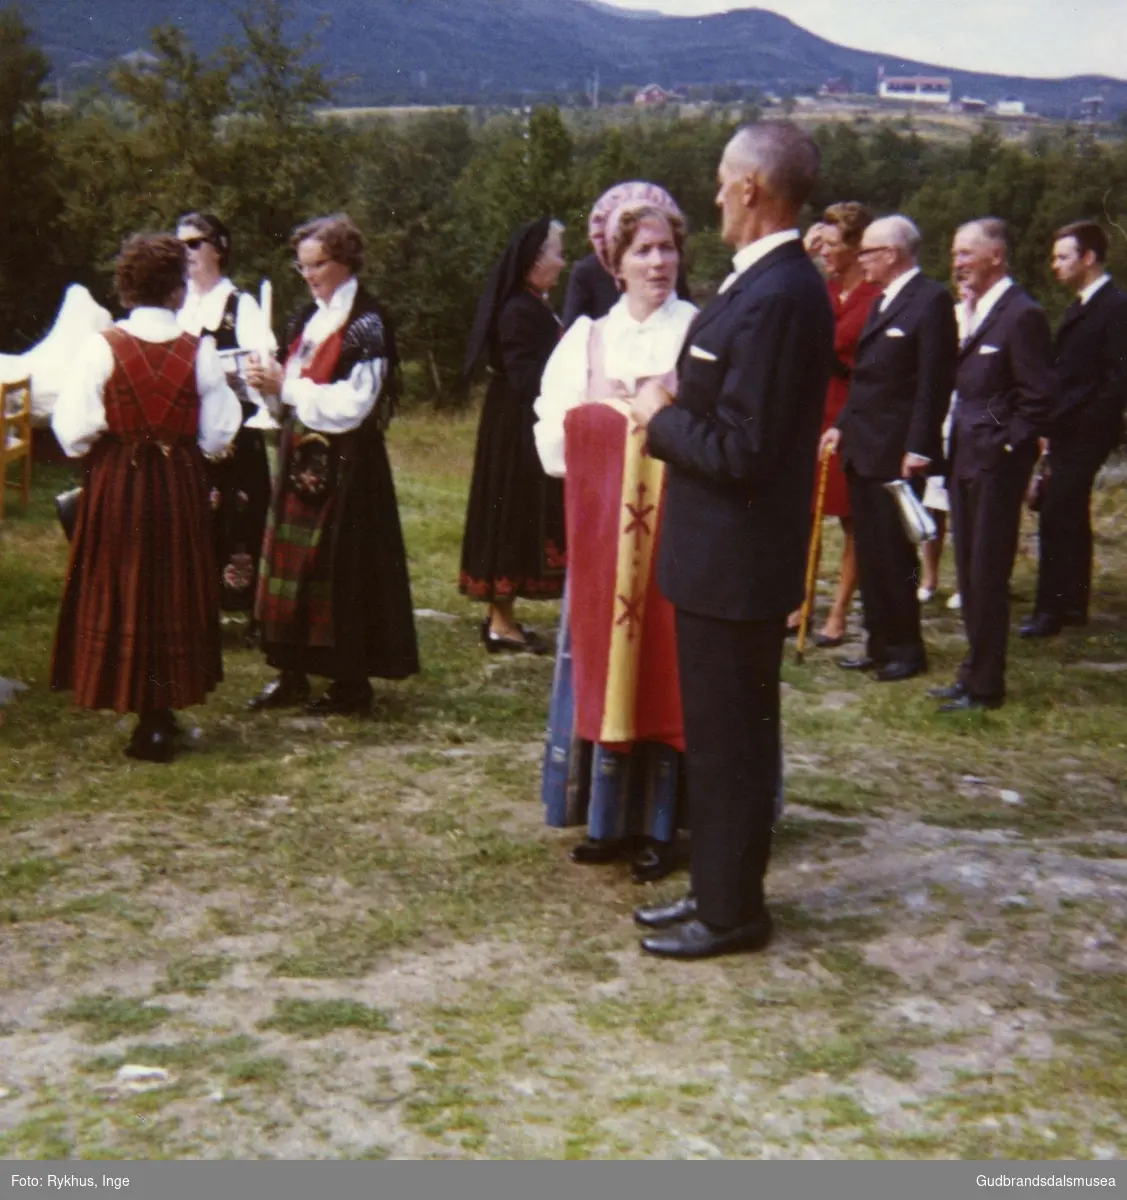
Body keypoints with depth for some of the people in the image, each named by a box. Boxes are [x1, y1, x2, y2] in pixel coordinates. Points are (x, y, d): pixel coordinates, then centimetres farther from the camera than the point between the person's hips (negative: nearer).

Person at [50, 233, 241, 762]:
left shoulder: (102, 347, -11)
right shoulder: (199, 352, -7)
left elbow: (74, 430, -11)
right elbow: (217, 434, -3)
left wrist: (95, 449, 10)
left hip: (117, 485, -1)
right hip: (181, 486, 1)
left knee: (121, 595, 11)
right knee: (173, 595, 12)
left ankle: (151, 721, 15)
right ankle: (161, 714, 17)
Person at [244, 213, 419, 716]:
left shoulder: (365, 326, -11)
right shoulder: (307, 319, 13)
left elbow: (351, 406, -18)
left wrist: (286, 386, -17)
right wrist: (269, 382, -3)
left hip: (344, 466, -8)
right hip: (300, 460, 8)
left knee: (341, 568, -3)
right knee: (291, 562, 8)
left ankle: (351, 681, 7)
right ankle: (292, 671, 16)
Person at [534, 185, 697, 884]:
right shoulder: (586, 339, 10)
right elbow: (554, 442, 6)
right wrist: (625, 429, -8)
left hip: (676, 531, -3)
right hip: (602, 533, 3)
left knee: (666, 674, 0)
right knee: (605, 667, 6)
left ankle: (658, 827, 9)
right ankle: (612, 820, 17)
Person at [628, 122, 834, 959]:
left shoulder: (775, 298, -22)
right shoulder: (778, 283, 10)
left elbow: (740, 451, -24)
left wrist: (662, 417, -11)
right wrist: (675, 414, 4)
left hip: (734, 562, -10)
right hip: (730, 554, 10)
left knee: (728, 738, 2)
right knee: (725, 733, 18)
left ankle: (731, 912, 16)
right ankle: (721, 890, 31)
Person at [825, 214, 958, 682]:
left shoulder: (930, 300, -11)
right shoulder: (882, 301, 17)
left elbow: (935, 383, -16)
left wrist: (918, 449, -19)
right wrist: (841, 425, 15)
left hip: (896, 453, -9)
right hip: (863, 449, 9)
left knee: (894, 555, -1)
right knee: (870, 555, 11)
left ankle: (907, 650, 10)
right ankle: (880, 645, 20)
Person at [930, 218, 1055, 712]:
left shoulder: (1022, 314, -13)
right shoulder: (974, 312, 14)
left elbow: (1039, 397, -14)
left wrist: (1005, 446, -14)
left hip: (995, 463, -9)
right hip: (966, 461, 9)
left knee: (987, 575, -3)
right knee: (970, 573, 14)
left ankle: (984, 685, 6)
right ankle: (975, 671, 24)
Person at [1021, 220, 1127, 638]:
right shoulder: (1080, 306, 16)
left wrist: (1081, 422, -18)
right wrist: (1054, 423, 7)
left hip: (1084, 434, -9)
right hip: (1068, 433, 9)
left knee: (1057, 516, -10)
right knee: (1071, 518, 14)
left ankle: (1050, 610, -6)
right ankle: (1073, 604, 23)